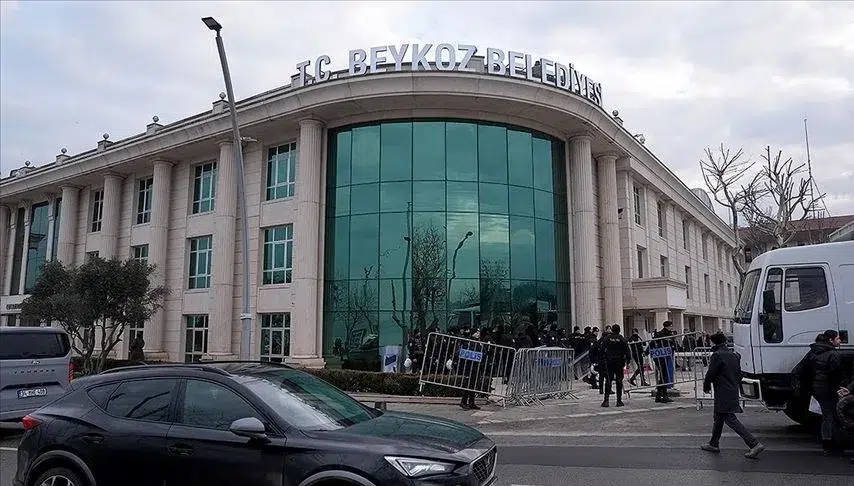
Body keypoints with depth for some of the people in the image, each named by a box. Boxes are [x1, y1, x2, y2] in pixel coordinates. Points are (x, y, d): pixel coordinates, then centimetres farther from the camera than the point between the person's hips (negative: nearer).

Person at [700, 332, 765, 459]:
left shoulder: (717, 355, -14)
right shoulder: (733, 355, 12)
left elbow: (710, 374, -15)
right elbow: (739, 374, 15)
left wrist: (706, 387, 1)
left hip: (723, 394, -9)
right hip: (733, 392, 10)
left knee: (731, 420, -8)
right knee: (718, 417, 20)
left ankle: (755, 444, -14)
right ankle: (714, 444, 30)